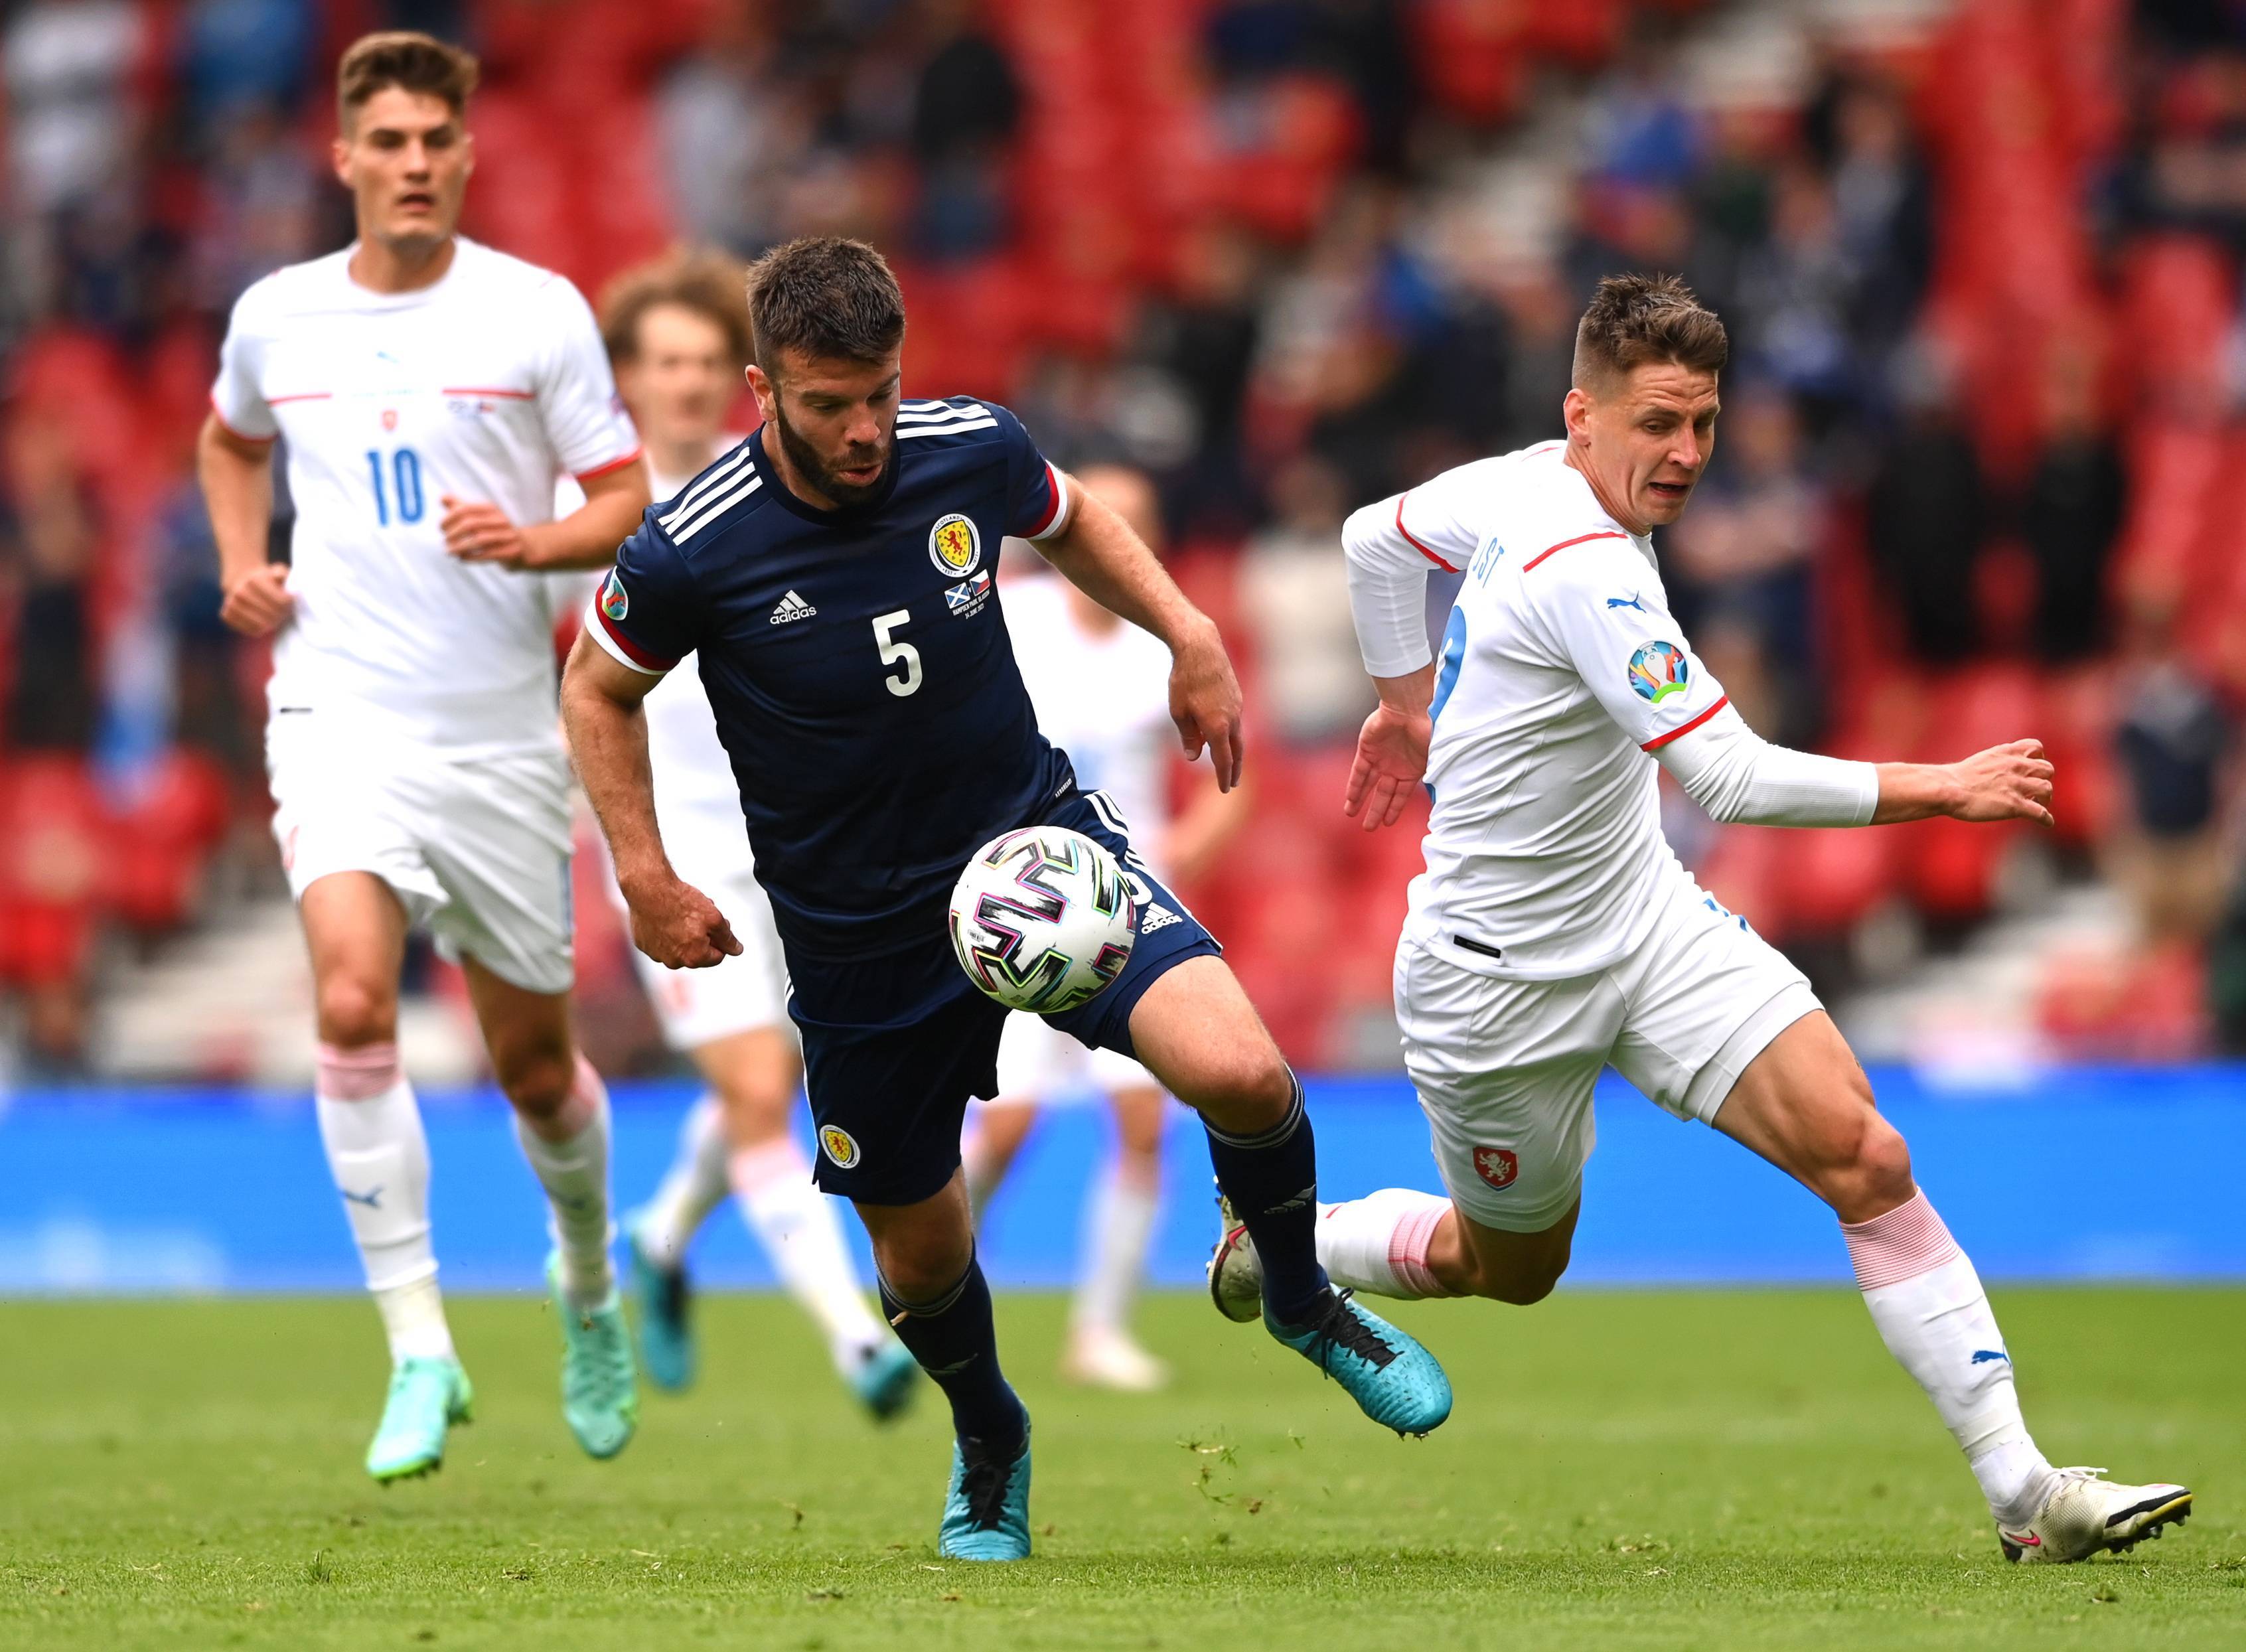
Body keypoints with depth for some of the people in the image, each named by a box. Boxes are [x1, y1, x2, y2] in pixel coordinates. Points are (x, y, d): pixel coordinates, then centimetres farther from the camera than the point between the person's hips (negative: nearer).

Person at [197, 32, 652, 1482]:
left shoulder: (539, 313, -2)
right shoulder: (276, 318, 6)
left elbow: (627, 503, 1)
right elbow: (230, 441, 27)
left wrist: (533, 541, -19)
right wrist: (242, 564, 9)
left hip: (503, 732, 0)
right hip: (341, 716, 0)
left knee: (533, 1061, 8)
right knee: (353, 999, -23)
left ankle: (589, 1283, 39)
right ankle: (420, 1350, -18)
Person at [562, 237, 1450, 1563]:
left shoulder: (973, 450, -11)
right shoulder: (692, 554, -18)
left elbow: (1069, 518, 15)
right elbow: (599, 691, 2)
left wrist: (1190, 634, 4)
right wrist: (648, 881, -4)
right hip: (860, 940, -1)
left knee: (1238, 1072, -23)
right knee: (921, 1252, 10)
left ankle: (1299, 1296, 9)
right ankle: (989, 1441, 46)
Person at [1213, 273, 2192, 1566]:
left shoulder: (1524, 486, -1)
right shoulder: (1584, 567, -29)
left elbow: (1374, 537, 18)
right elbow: (1728, 776, -35)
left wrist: (1408, 700, 30)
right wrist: (1941, 790, -31)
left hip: (1647, 920, 8)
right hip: (1501, 971, -8)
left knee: (1865, 1156, -10)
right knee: (1512, 1265, 13)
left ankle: (2022, 1489, -13)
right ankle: (1276, 1241, 43)